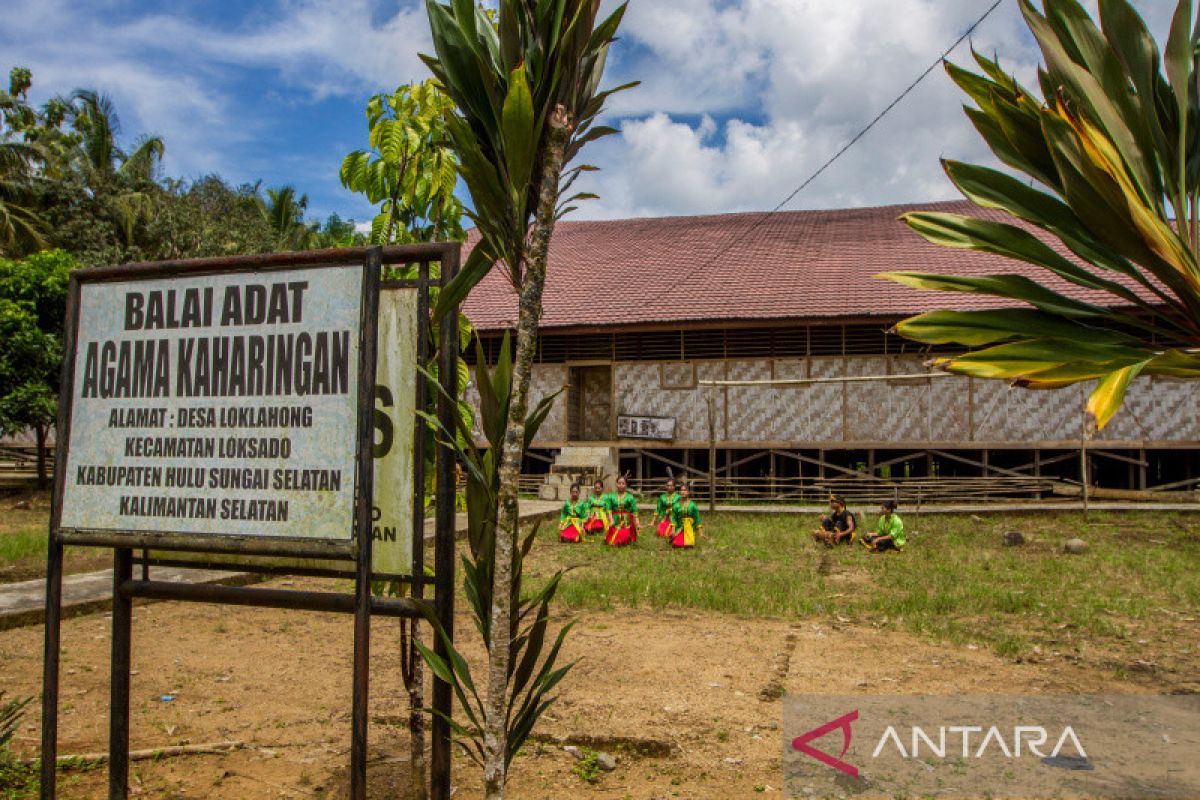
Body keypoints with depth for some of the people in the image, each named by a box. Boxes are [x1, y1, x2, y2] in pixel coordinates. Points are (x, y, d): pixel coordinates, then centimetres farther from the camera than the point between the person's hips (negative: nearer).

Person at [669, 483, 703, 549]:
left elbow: (697, 518, 0)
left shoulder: (692, 505, -4)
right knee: (676, 544, -18)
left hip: (690, 529, -1)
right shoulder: (676, 505, 0)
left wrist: (700, 533, -1)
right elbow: (674, 518, 0)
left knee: (689, 545, -21)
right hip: (679, 528, 1)